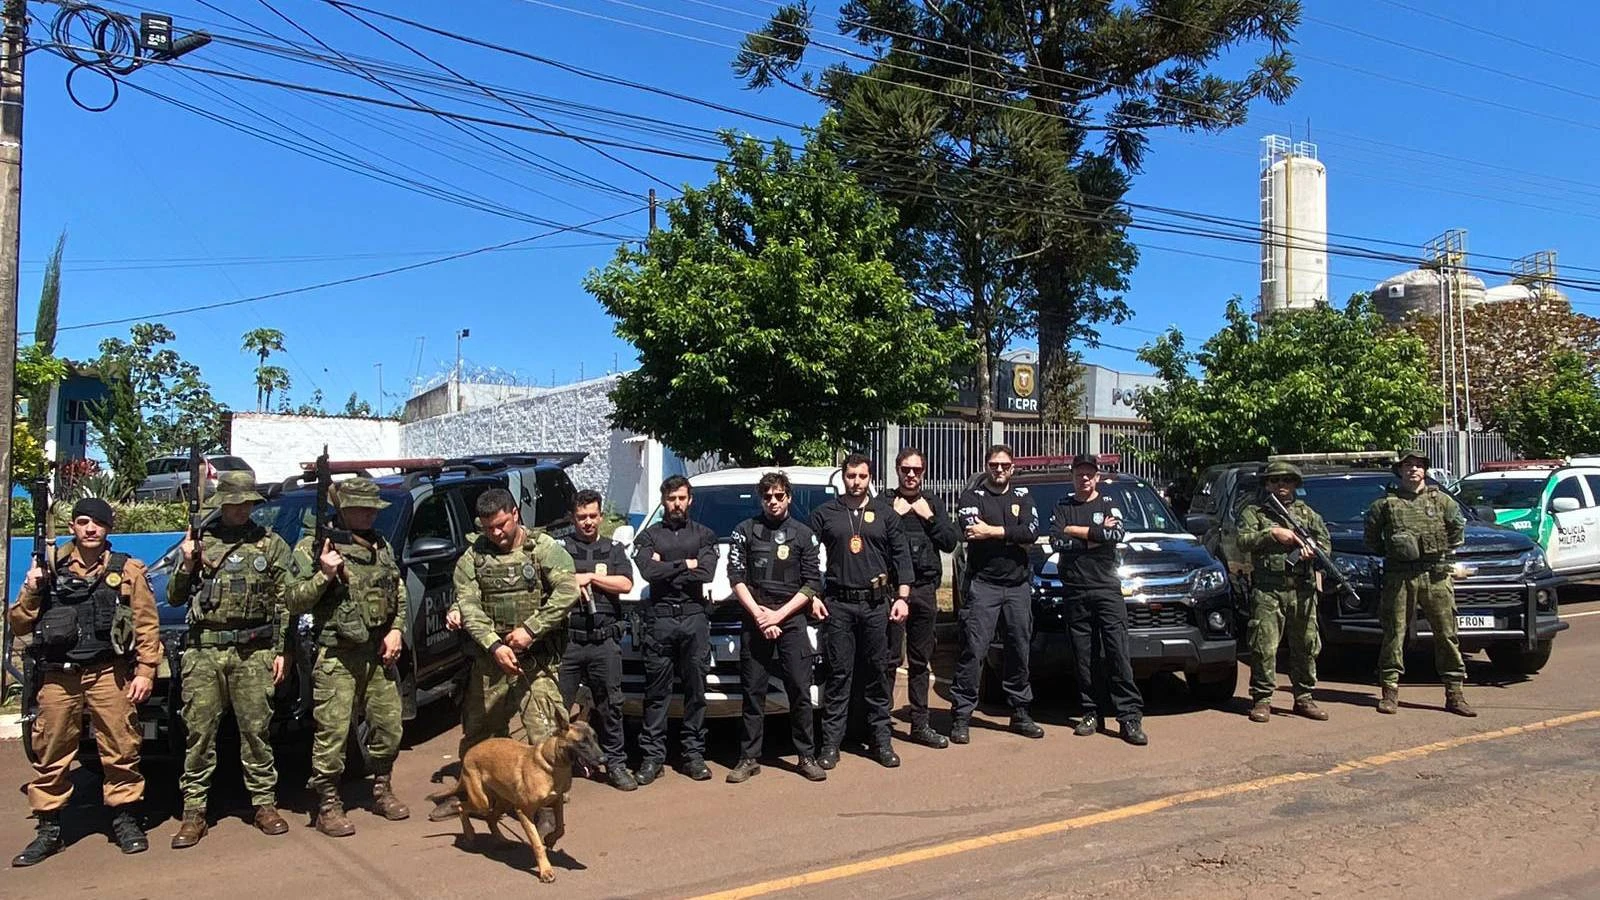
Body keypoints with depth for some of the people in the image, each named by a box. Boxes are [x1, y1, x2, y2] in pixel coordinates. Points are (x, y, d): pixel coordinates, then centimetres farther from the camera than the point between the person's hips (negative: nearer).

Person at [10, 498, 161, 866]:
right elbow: (19, 624, 13)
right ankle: (48, 829, 16)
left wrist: (145, 670, -5)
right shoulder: (50, 568, 10)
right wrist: (32, 591, -4)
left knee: (120, 749, 0)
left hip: (109, 674, -2)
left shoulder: (127, 570, 6)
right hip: (58, 676, 2)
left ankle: (125, 818, 13)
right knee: (50, 753, 5)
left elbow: (147, 625, 3)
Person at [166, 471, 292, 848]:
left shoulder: (271, 544, 8)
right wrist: (187, 565, -5)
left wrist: (281, 651, 2)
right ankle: (194, 812, 10)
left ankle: (265, 804, 13)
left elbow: (284, 603, 8)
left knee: (256, 729, 3)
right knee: (199, 730, 2)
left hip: (253, 651, -1)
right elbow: (174, 598, 13)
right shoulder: (200, 541, 10)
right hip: (203, 650, 1)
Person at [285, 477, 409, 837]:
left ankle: (382, 792, 29)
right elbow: (293, 602, -7)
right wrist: (324, 575, -21)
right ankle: (329, 806, 9)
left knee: (389, 726, 11)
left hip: (380, 652, 6)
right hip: (337, 657, -6)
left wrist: (396, 630, 6)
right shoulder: (313, 546, -5)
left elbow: (399, 595, 21)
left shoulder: (382, 546, 14)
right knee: (332, 733, -4)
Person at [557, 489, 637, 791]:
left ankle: (615, 763, 15)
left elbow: (625, 584, -1)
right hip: (567, 640, -1)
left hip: (604, 641, 1)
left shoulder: (613, 549, 14)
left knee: (610, 705, 6)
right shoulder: (560, 548, 11)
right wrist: (574, 583, -12)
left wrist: (588, 577, -5)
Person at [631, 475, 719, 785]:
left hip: (694, 619, 1)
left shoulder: (704, 535, 11)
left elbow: (706, 574, -6)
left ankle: (694, 754, 11)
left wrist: (665, 569, -4)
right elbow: (648, 571, -8)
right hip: (659, 619, 0)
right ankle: (652, 756, 6)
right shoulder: (649, 536, 11)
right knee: (656, 692, 1)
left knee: (696, 690, 4)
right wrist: (685, 565, -5)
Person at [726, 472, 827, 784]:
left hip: (792, 620, 0)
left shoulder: (804, 534, 8)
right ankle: (750, 758, 10)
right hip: (755, 620, 0)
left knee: (800, 690, -1)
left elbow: (812, 583, 3)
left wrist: (778, 614, -7)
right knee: (753, 692, 3)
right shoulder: (746, 530, 8)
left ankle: (807, 756, 8)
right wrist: (759, 614, -8)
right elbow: (736, 577, 2)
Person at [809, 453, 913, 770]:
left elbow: (901, 556, 8)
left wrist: (902, 597, 0)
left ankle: (881, 739, 13)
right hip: (837, 604, -1)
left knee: (876, 673, 6)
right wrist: (813, 597, -2)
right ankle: (831, 743, 4)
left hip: (876, 603, 1)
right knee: (838, 673, -1)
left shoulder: (885, 513, 10)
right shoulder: (824, 514, 7)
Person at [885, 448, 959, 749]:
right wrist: (895, 516, -12)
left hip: (925, 589, 4)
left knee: (920, 661, 11)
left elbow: (951, 543, 8)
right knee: (889, 660, -5)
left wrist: (929, 518, -2)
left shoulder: (933, 505, 15)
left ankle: (920, 724, 18)